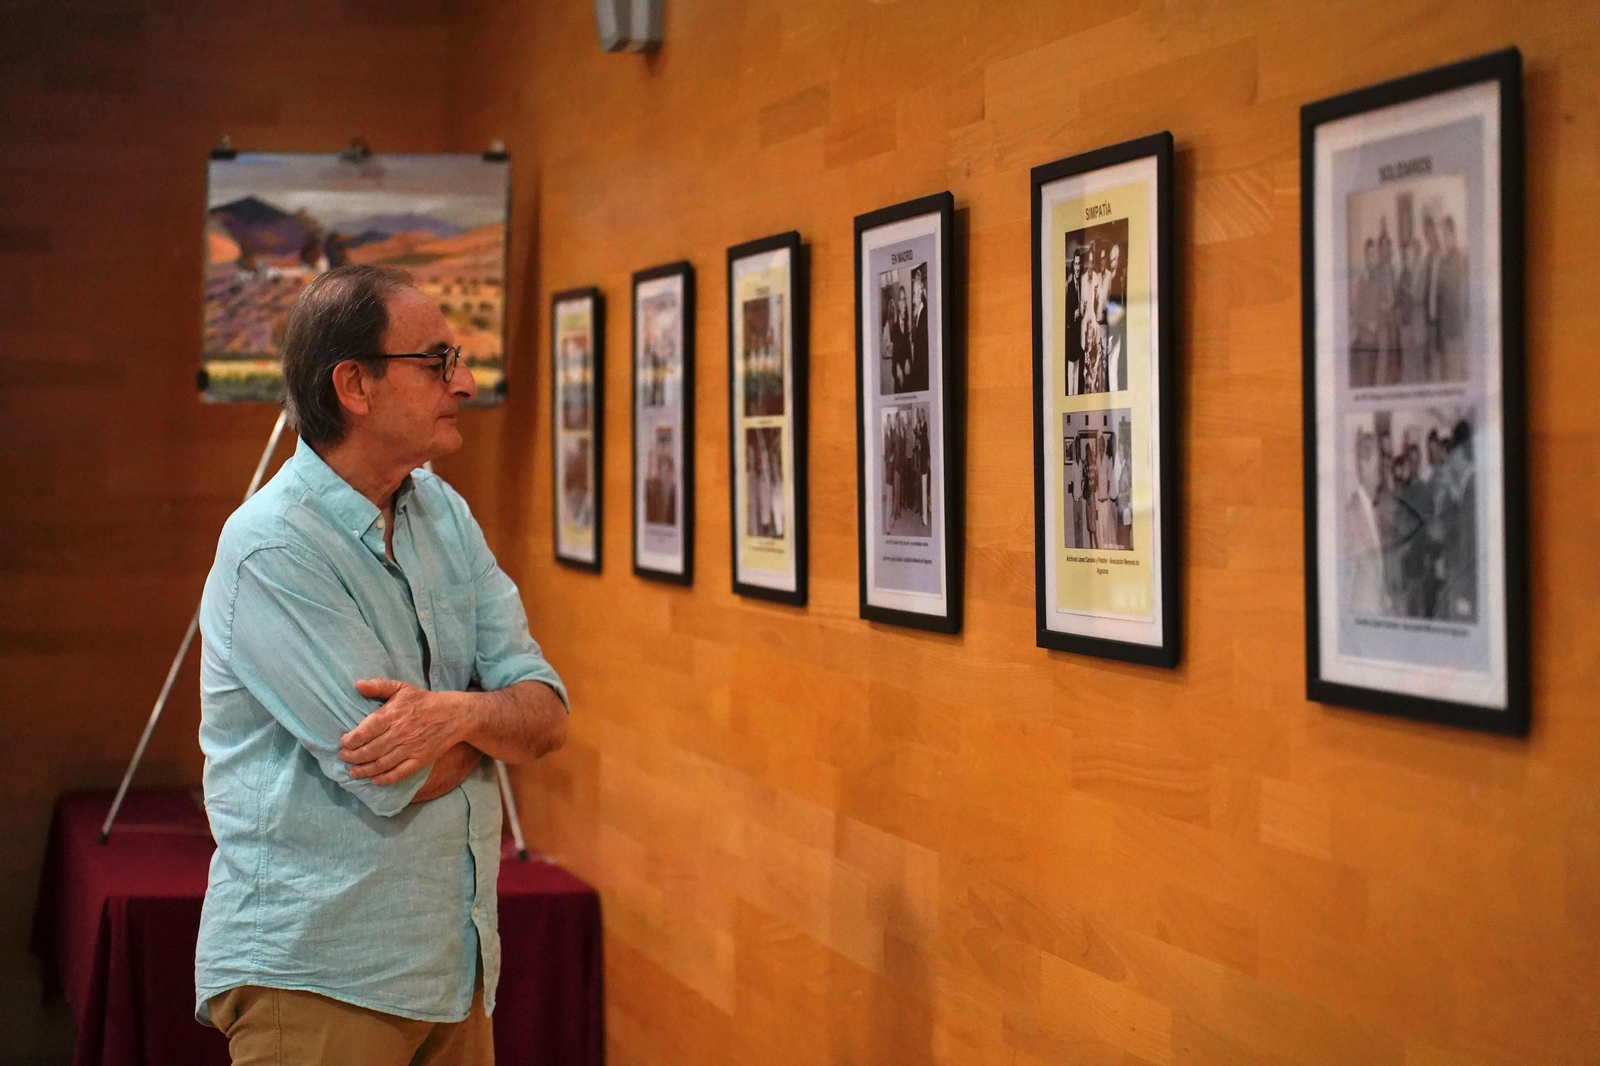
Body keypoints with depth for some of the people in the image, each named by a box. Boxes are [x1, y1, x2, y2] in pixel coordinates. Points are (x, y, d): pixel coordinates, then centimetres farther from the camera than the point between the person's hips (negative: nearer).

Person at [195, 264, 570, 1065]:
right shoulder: (273, 548, -17)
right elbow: (401, 779, -22)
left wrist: (457, 711, -21)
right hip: (317, 976, -7)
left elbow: (546, 716, 1)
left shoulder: (443, 512, 7)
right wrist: (495, 717, -3)